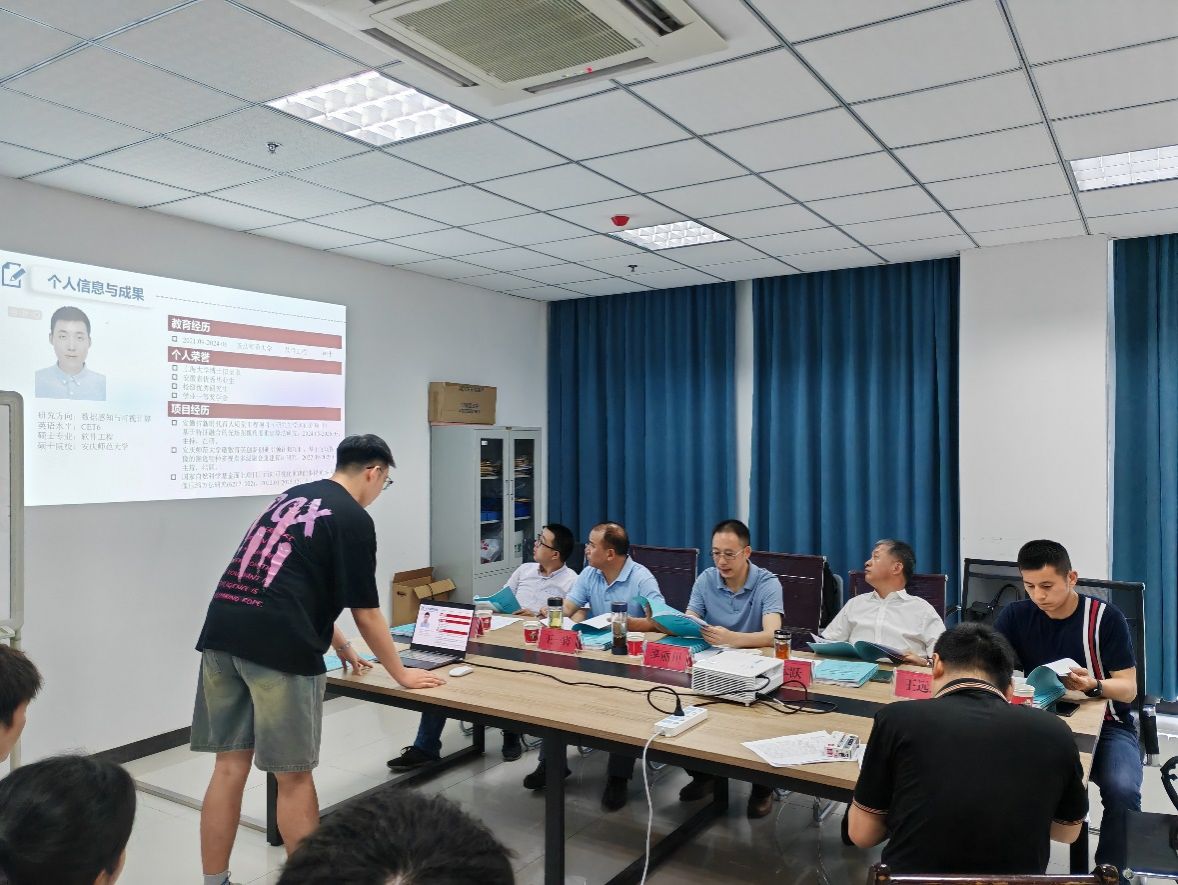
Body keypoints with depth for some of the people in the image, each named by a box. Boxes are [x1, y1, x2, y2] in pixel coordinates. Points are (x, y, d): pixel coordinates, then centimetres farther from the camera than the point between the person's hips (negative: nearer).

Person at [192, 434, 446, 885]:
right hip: (275, 646, -7)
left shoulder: (292, 496, 23)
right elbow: (366, 613, 1)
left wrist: (341, 648, 41)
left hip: (222, 634, 7)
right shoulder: (354, 519, -1)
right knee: (294, 775, 8)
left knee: (230, 767, 15)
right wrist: (402, 675, 15)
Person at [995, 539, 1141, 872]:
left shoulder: (1106, 618, -8)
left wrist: (1094, 686, -32)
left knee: (1122, 790, -32)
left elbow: (1129, 689, -10)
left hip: (1106, 725, -2)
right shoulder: (1016, 616, 0)